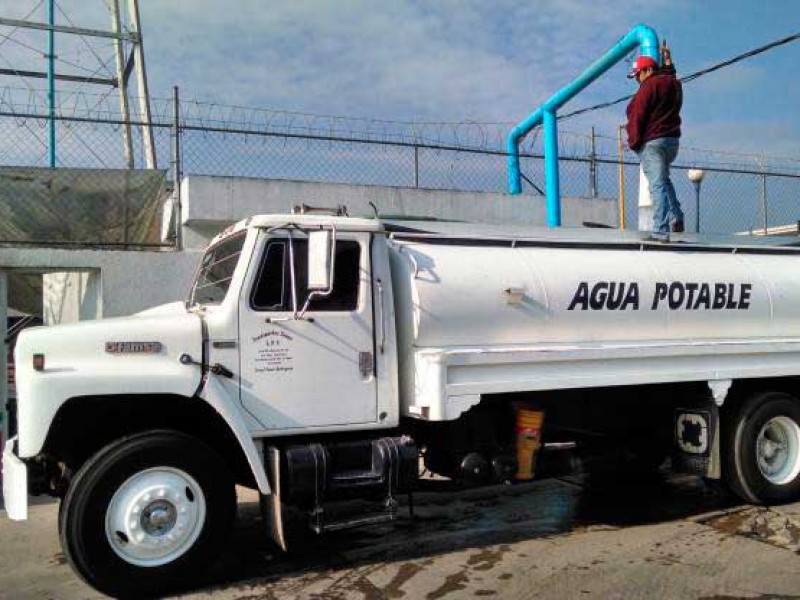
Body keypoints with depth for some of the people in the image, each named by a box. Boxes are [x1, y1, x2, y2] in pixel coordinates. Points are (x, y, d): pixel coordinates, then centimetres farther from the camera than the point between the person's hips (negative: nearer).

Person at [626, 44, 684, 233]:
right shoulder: (674, 83, 15)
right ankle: (676, 217, 12)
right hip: (672, 140, 9)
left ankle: (661, 229, -16)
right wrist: (667, 59, 52)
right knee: (664, 179, 25)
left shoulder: (649, 85, -9)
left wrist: (634, 142, -8)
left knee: (657, 184, -12)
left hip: (652, 141, -9)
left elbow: (637, 116, -14)